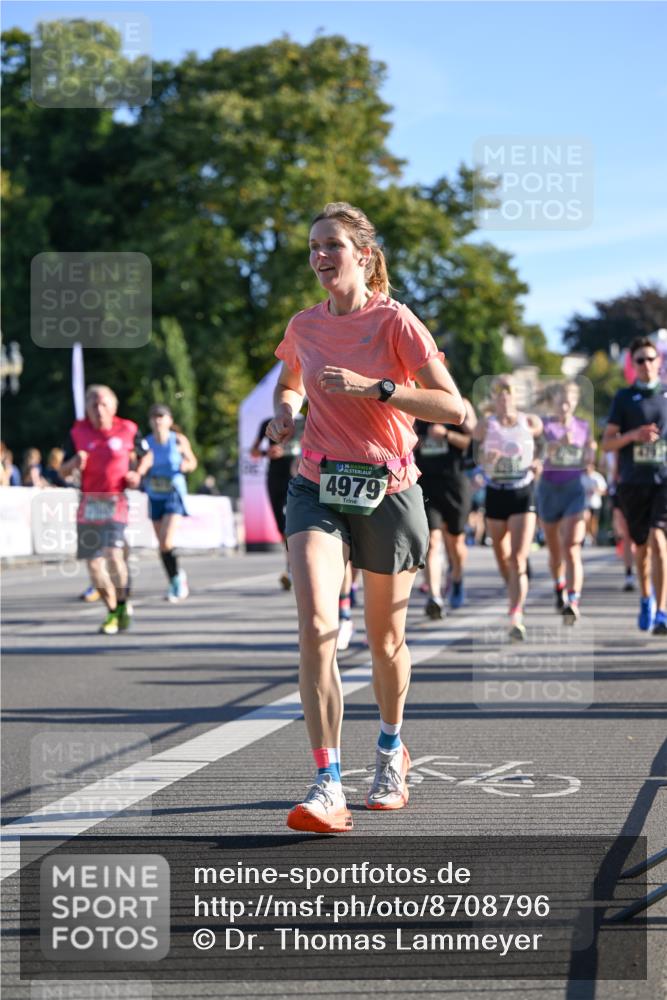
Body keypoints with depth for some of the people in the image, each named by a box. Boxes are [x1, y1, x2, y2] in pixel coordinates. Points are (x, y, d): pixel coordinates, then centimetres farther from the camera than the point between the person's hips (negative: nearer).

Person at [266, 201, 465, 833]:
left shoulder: (394, 321, -6)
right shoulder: (304, 326, 7)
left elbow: (454, 409, -13)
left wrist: (374, 387, -21)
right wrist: (285, 411, 7)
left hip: (388, 492, -2)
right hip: (318, 486, 2)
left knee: (385, 639, 11)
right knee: (315, 627, -19)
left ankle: (391, 749, 40)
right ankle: (328, 786, -20)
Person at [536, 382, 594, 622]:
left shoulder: (584, 426, 6)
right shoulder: (544, 424, -3)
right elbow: (542, 449, -23)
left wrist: (589, 454, -4)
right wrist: (560, 442, -42)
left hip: (575, 489, 0)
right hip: (549, 489, 0)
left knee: (572, 548, -16)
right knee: (554, 549, 15)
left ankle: (573, 603, -25)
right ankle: (559, 589, 42)